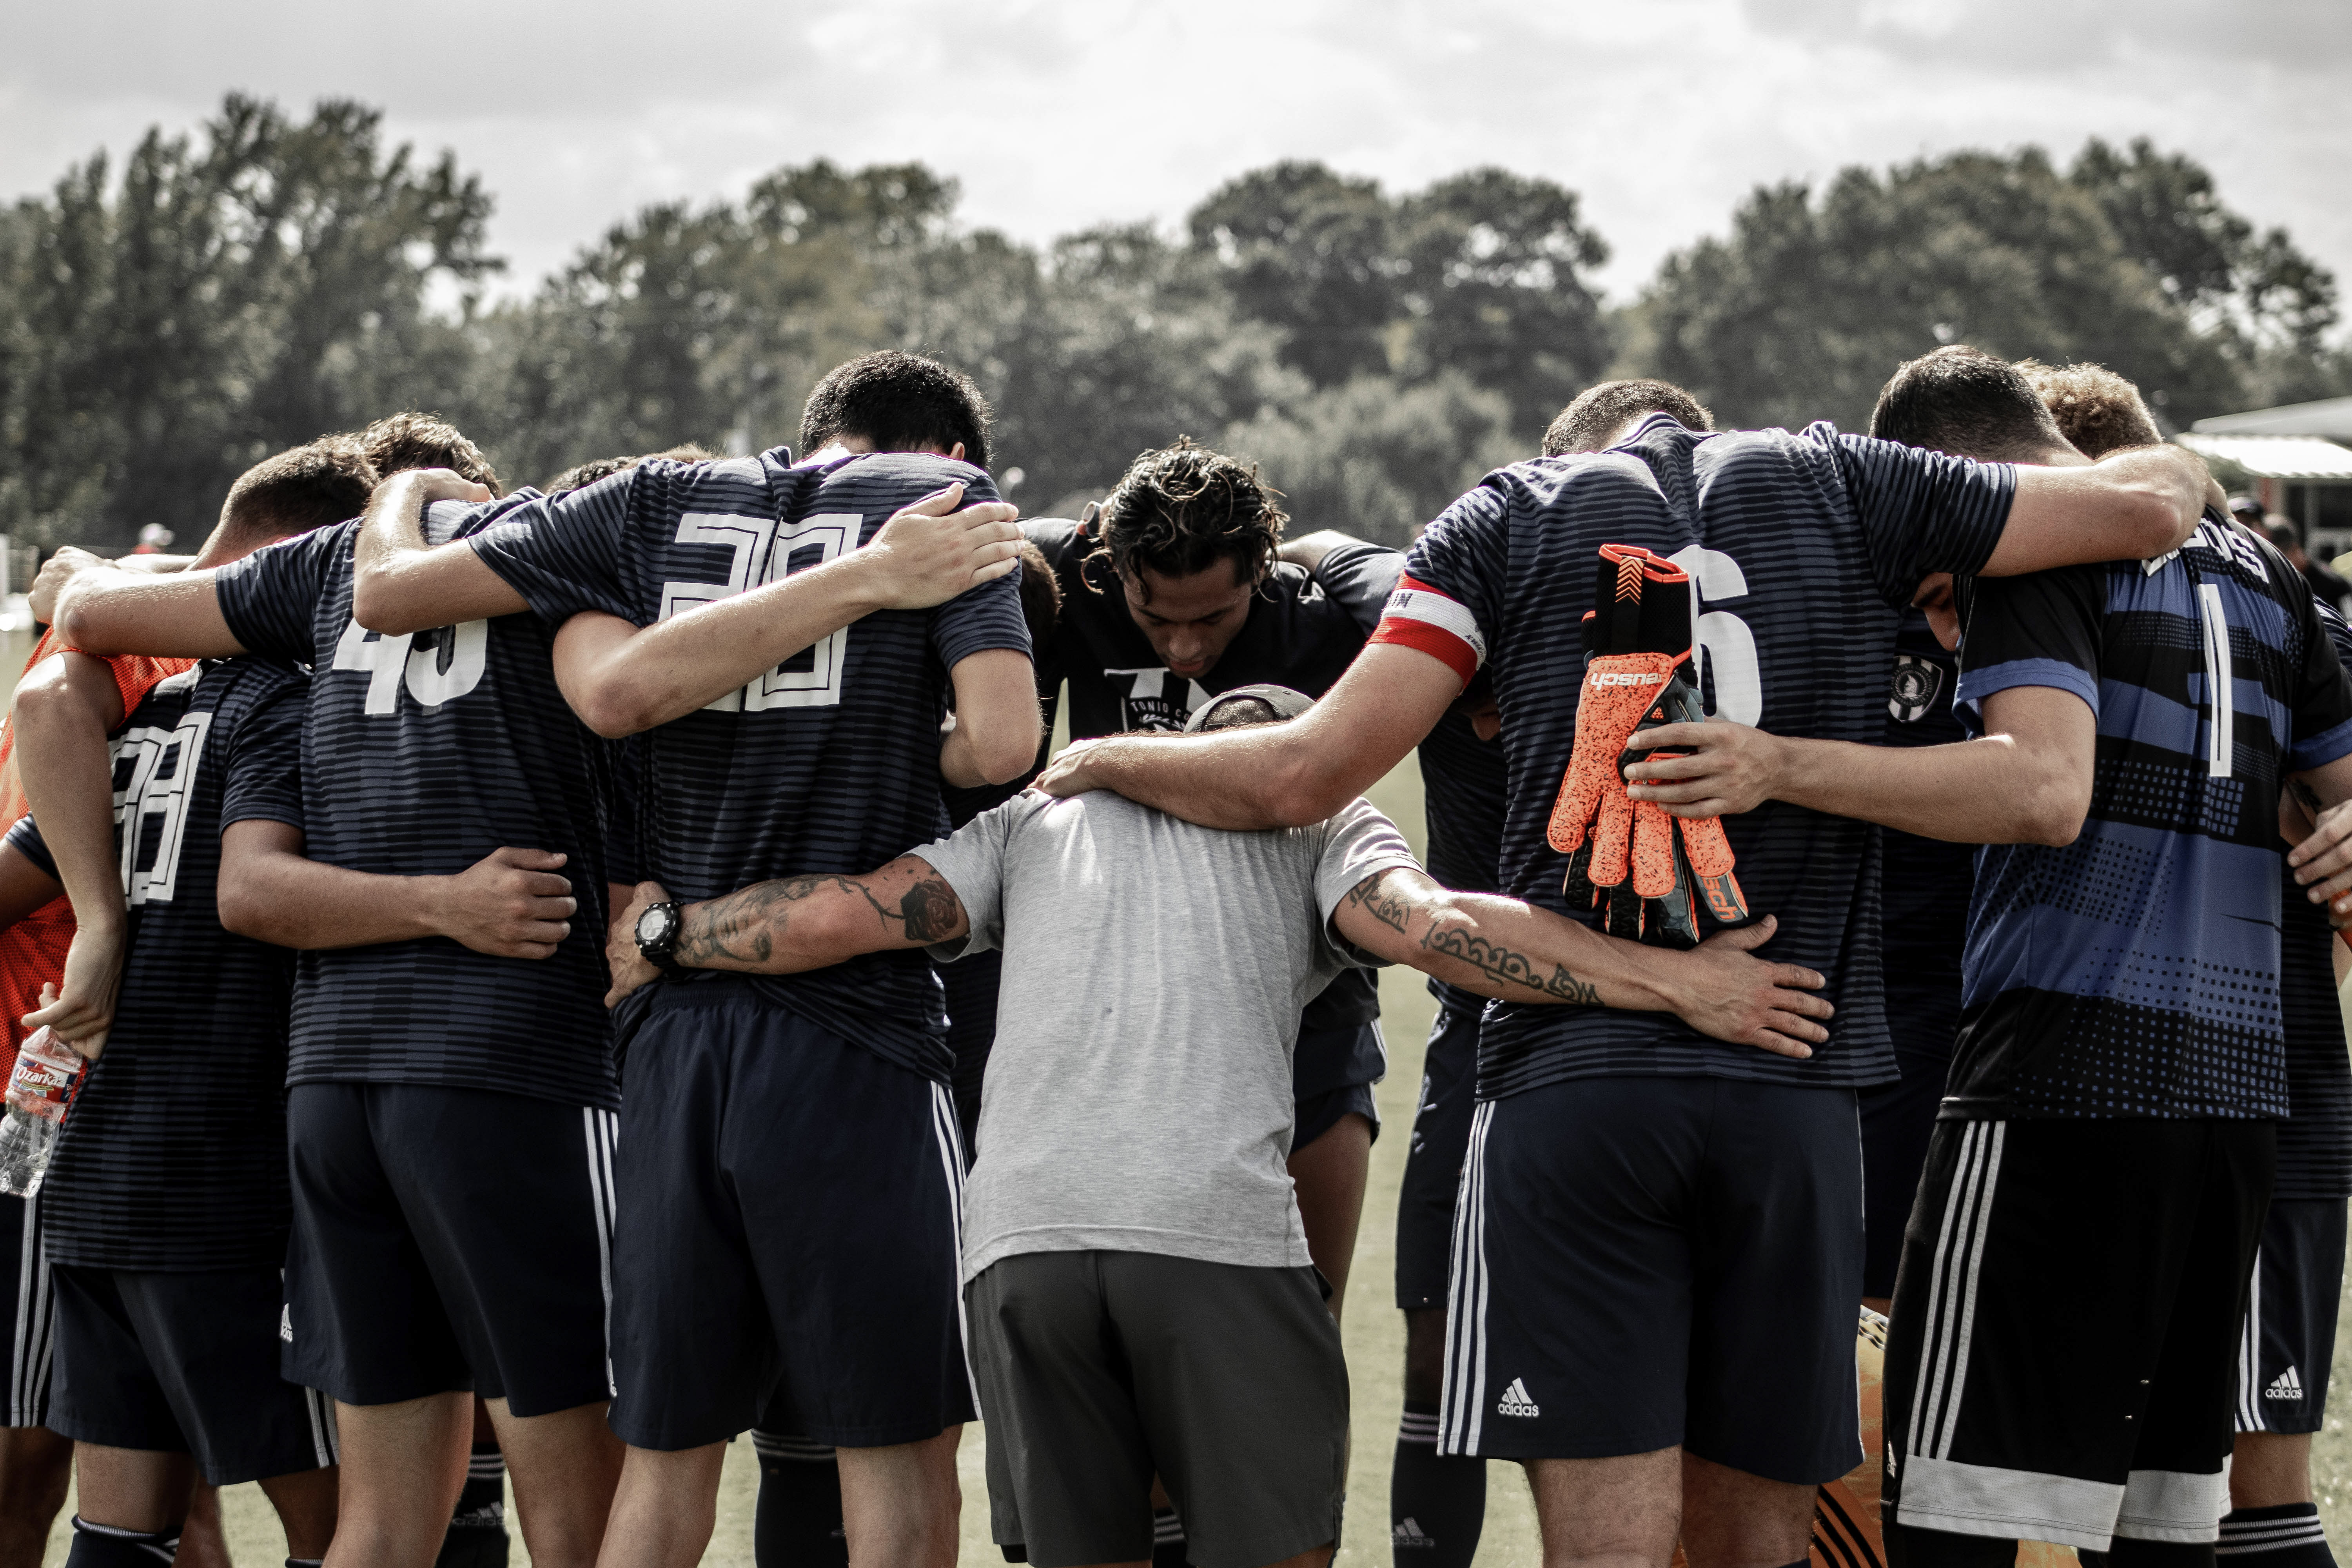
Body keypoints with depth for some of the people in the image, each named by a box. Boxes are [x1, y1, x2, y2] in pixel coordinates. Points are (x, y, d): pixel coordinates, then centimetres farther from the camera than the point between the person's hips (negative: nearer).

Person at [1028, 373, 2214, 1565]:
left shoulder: (1506, 516, 11)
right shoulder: (1834, 483, 15)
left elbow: (1310, 774, 3)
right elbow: (2152, 503, 14)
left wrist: (1108, 761, 20)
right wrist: (2170, 472, 38)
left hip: (1570, 1081, -1)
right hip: (1795, 1099, 2)